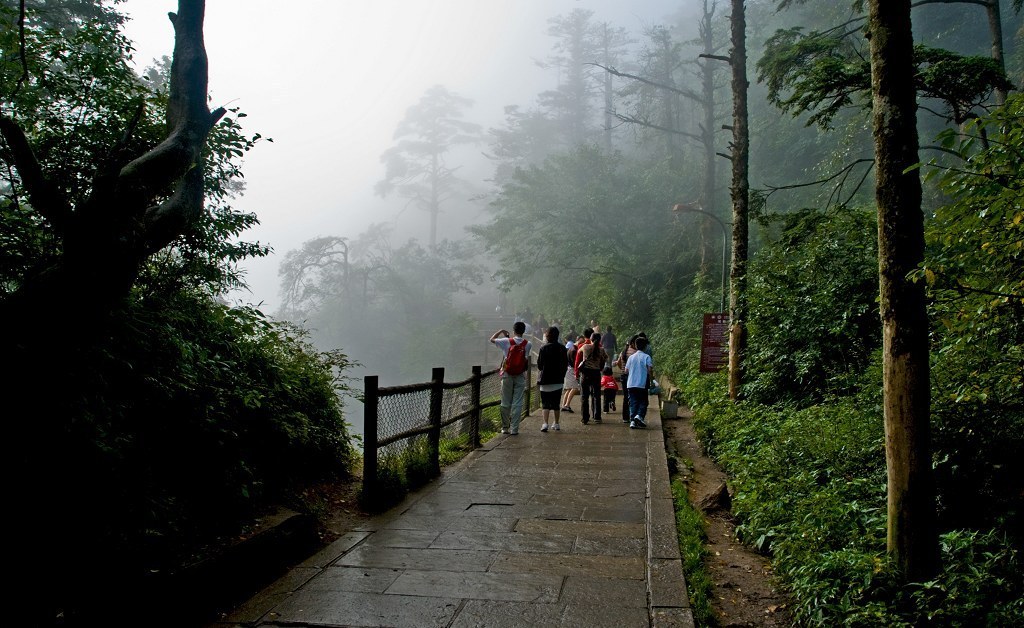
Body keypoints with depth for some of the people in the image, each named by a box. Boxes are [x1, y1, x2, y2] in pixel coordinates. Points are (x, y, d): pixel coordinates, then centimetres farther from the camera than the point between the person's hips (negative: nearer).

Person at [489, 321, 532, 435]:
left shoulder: (506, 342, -6)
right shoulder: (527, 344, -2)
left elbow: (492, 339, 8)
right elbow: (528, 363, 4)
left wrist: (500, 331, 17)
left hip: (507, 375, 0)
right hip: (520, 376, 0)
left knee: (506, 403, 8)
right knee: (517, 403, 3)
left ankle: (505, 427, 15)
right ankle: (514, 429, 3)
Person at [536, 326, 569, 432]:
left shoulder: (544, 348, -11)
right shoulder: (562, 348, 1)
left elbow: (539, 365, -8)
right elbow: (566, 363, 6)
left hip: (546, 380, -3)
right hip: (558, 381, 4)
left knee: (545, 403, 1)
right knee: (556, 403, 13)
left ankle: (545, 423, -11)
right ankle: (556, 424, 18)